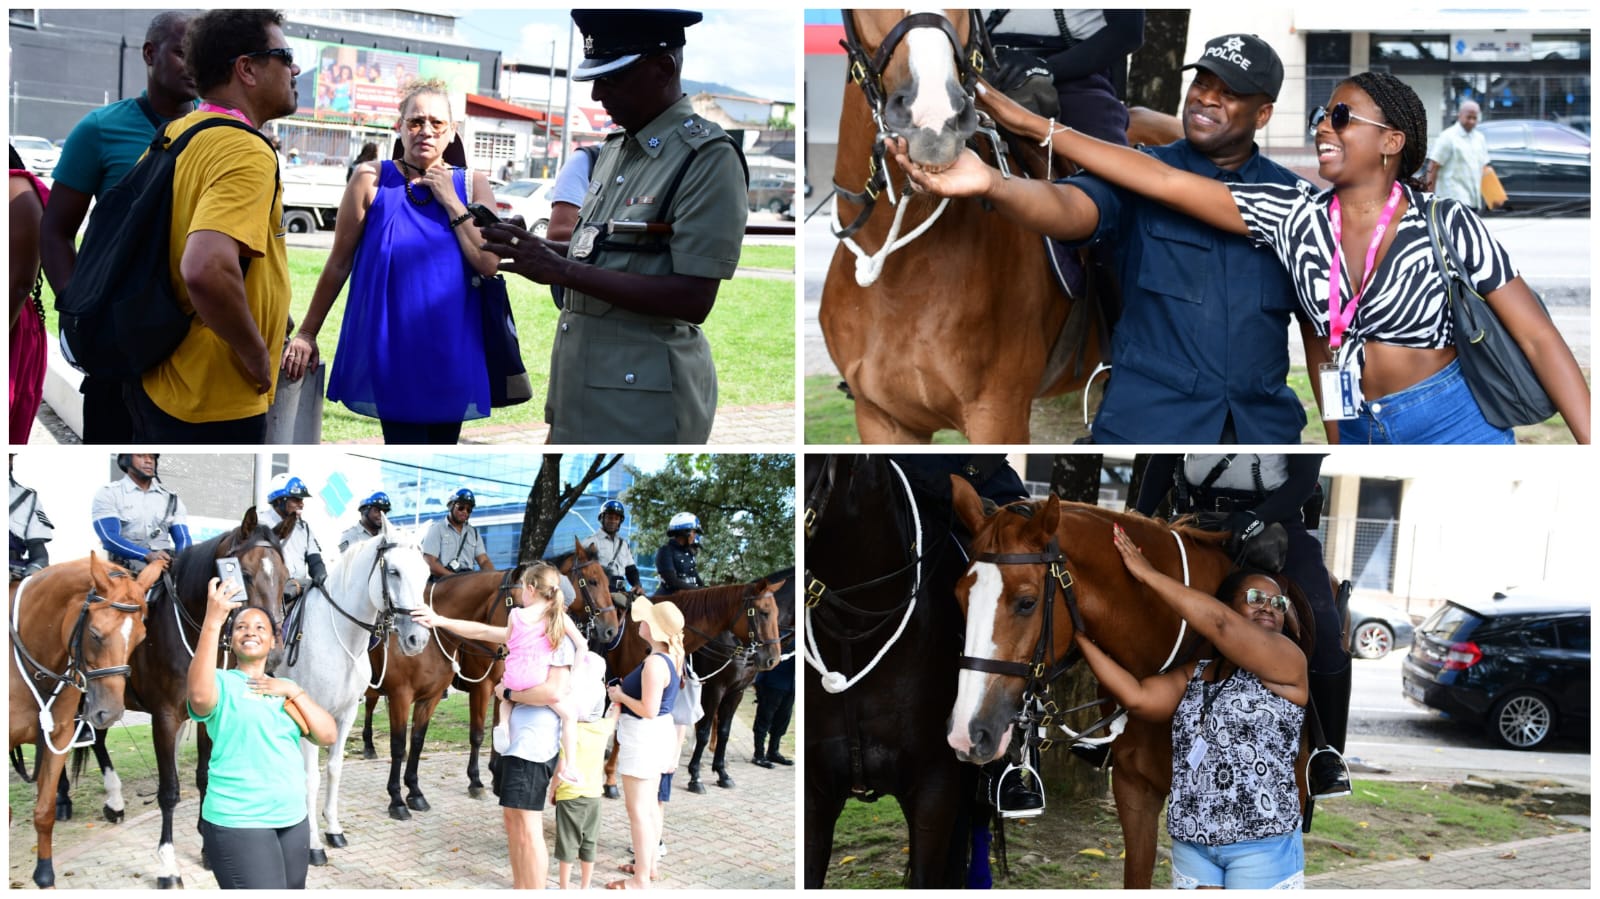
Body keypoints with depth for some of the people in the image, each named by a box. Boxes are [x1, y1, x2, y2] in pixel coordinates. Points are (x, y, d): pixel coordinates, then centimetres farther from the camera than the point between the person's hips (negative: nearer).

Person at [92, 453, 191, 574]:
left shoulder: (171, 498, 19)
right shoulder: (108, 494, 7)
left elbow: (183, 539, 11)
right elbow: (110, 538, -7)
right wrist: (148, 555, -23)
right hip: (126, 571, -3)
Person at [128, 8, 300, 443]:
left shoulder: (175, 134, 7)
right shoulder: (247, 154, -20)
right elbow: (207, 270, -36)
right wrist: (256, 354, -22)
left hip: (155, 379, 9)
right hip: (212, 403, -9)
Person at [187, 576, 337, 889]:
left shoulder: (286, 689, 13)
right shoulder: (223, 683, -4)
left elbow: (328, 736, 3)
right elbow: (200, 697, -31)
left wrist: (293, 692, -9)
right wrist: (213, 622, -37)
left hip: (293, 818, 6)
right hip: (237, 822, -6)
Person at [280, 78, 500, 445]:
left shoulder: (472, 184, 5)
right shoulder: (372, 179, -1)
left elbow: (489, 264, -5)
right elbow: (339, 263, 4)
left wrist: (451, 202, -8)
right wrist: (307, 334, 6)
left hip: (450, 349, 3)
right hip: (392, 349, -3)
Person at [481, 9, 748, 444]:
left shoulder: (707, 157, -14)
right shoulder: (616, 148, 13)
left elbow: (693, 300, -21)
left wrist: (559, 270, -22)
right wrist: (530, 247, 2)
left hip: (641, 401, -8)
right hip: (582, 390, 8)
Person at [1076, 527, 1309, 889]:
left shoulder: (1287, 662, -4)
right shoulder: (1193, 674, 13)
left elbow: (1219, 623, -17)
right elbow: (1138, 698, -3)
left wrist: (1149, 575, -14)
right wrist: (1084, 642, -7)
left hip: (1262, 848, -5)